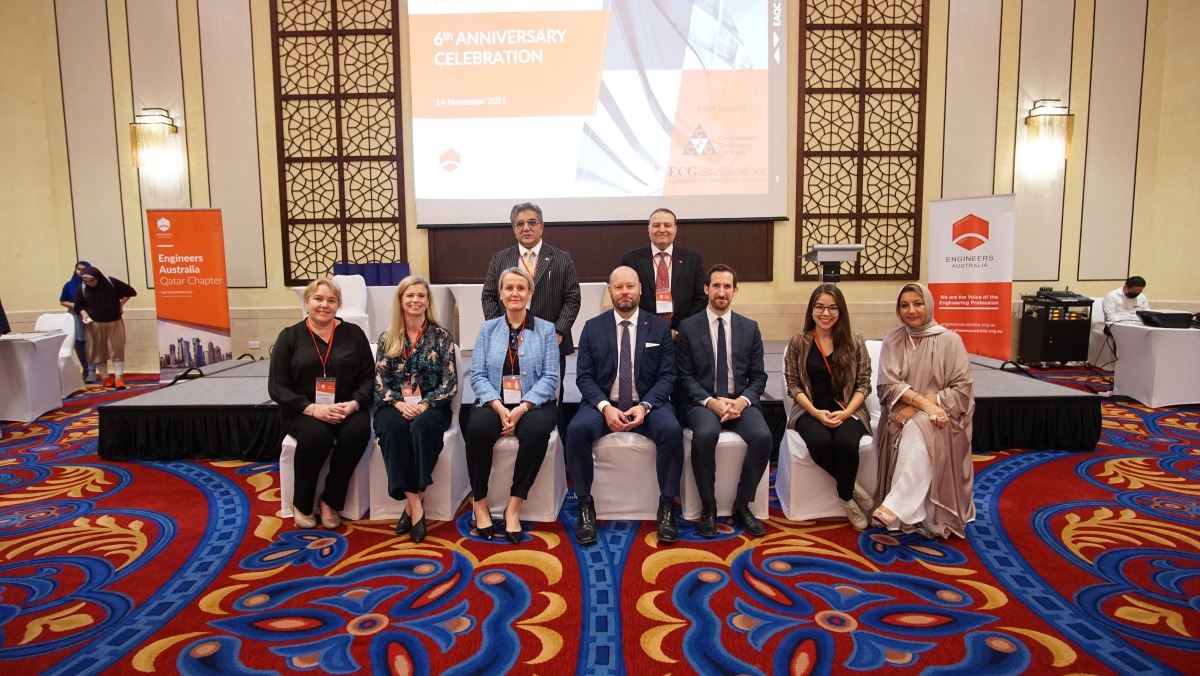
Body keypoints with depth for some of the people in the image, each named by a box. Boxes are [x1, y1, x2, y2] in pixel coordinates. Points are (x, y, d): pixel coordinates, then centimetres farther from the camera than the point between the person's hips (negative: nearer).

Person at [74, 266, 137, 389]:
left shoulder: (111, 282, -12)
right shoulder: (82, 289, -7)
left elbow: (130, 292, 1)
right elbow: (79, 306, 7)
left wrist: (120, 305, -2)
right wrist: (84, 314, -12)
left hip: (115, 323, -1)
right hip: (95, 324, 1)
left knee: (117, 350, -4)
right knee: (99, 352, 6)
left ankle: (118, 378, -4)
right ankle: (105, 378, 15)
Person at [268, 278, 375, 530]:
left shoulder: (353, 334, 7)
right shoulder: (290, 337, 5)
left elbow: (369, 377, 6)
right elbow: (277, 386, -1)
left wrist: (354, 403, -14)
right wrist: (312, 408, -17)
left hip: (346, 408, 1)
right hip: (303, 410, -1)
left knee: (357, 433, -31)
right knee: (317, 436, -34)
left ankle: (330, 501, -10)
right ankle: (302, 504, -8)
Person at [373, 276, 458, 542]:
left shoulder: (441, 336, 5)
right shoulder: (387, 338, 11)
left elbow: (450, 382, -1)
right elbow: (380, 381, 5)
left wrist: (424, 405, -15)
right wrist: (398, 403, -14)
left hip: (431, 405, -1)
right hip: (394, 405, 1)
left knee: (422, 427, -36)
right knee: (393, 428, -33)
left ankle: (412, 503, -26)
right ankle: (415, 505, -31)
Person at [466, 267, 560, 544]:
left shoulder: (545, 329, 6)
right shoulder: (488, 329, 11)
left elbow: (549, 378, -3)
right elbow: (477, 374, 2)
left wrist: (522, 408, -17)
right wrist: (499, 407, -15)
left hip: (533, 404, -1)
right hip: (494, 404, 1)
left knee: (537, 430, -34)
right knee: (477, 428, -31)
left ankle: (514, 507, -22)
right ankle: (480, 503, -12)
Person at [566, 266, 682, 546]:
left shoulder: (660, 328, 5)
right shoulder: (592, 327, 5)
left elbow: (667, 376, 1)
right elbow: (584, 376, 1)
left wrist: (645, 406, -16)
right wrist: (605, 407, -17)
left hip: (647, 404, 0)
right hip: (603, 403, 0)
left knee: (672, 430, -31)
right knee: (577, 430, -30)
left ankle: (666, 506, -13)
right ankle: (585, 505, -14)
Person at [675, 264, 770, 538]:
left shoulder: (750, 327, 9)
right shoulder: (688, 327, 3)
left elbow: (758, 376, 8)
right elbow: (685, 376, -1)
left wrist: (743, 400, -12)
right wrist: (710, 402, -17)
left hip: (740, 401, 2)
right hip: (703, 401, -2)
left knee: (762, 436, -28)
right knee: (704, 435, -34)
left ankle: (742, 505, -7)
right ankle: (708, 507, -13)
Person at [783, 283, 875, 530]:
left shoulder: (854, 342, 4)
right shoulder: (798, 342, 3)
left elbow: (863, 385, 3)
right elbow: (793, 385, 1)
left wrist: (845, 413, -13)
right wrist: (816, 412, -13)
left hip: (847, 411, 0)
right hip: (810, 411, 0)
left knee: (846, 443, -33)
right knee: (819, 442, -33)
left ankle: (846, 497, -6)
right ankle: (853, 488, -7)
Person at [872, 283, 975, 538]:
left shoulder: (949, 340, 1)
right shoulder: (892, 341, 7)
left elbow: (961, 388, -5)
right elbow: (888, 385, -4)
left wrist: (917, 407, -16)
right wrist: (922, 401, -22)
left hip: (940, 413, -2)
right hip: (903, 415, 2)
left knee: (918, 428, -35)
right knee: (914, 431, -32)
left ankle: (896, 507, -39)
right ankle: (922, 517, -30)